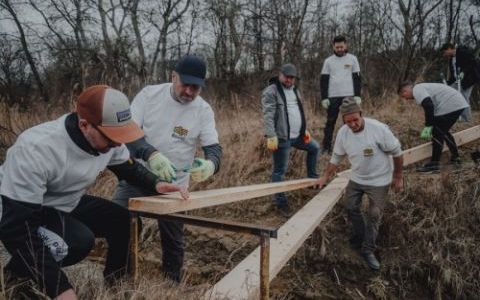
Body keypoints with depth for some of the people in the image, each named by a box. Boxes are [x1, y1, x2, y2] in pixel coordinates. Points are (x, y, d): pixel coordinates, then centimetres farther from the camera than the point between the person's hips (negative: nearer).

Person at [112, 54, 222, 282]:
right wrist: (151, 154, -36)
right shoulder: (149, 94, -10)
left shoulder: (203, 110, -7)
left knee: (173, 240, 12)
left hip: (174, 185, 1)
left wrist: (210, 164, -35)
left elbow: (214, 147, -9)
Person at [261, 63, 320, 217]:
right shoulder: (271, 91, -13)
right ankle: (281, 202, 13)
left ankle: (312, 178, 39)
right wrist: (271, 137, -27)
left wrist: (304, 129, 17)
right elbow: (268, 116, -21)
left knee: (314, 147, 23)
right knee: (280, 170, 1)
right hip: (282, 138, -8)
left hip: (297, 136, 8)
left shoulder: (295, 90, 14)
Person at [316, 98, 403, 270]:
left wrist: (398, 177, -7)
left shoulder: (378, 129, -27)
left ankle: (368, 250, 16)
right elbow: (336, 157, 3)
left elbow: (396, 152, -15)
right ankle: (359, 238, 35)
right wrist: (325, 177, 5)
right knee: (352, 209, 12)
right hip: (356, 179, 5)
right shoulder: (343, 132, -13)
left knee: (374, 215, 1)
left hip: (379, 181, -4)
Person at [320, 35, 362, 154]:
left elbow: (357, 78, 6)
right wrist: (324, 98, -2)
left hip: (349, 96, 0)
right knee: (330, 122, 3)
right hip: (333, 96, 0)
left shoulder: (352, 59, 6)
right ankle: (326, 147, 8)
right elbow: (323, 80, 6)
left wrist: (357, 95, -3)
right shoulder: (328, 61, 7)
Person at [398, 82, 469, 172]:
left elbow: (428, 106, -22)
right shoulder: (422, 88, 25)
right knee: (443, 132, 23)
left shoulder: (417, 90, -7)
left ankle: (433, 164, -2)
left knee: (437, 134, -5)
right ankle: (455, 158, 34)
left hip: (450, 106, -10)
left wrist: (428, 126, -18)